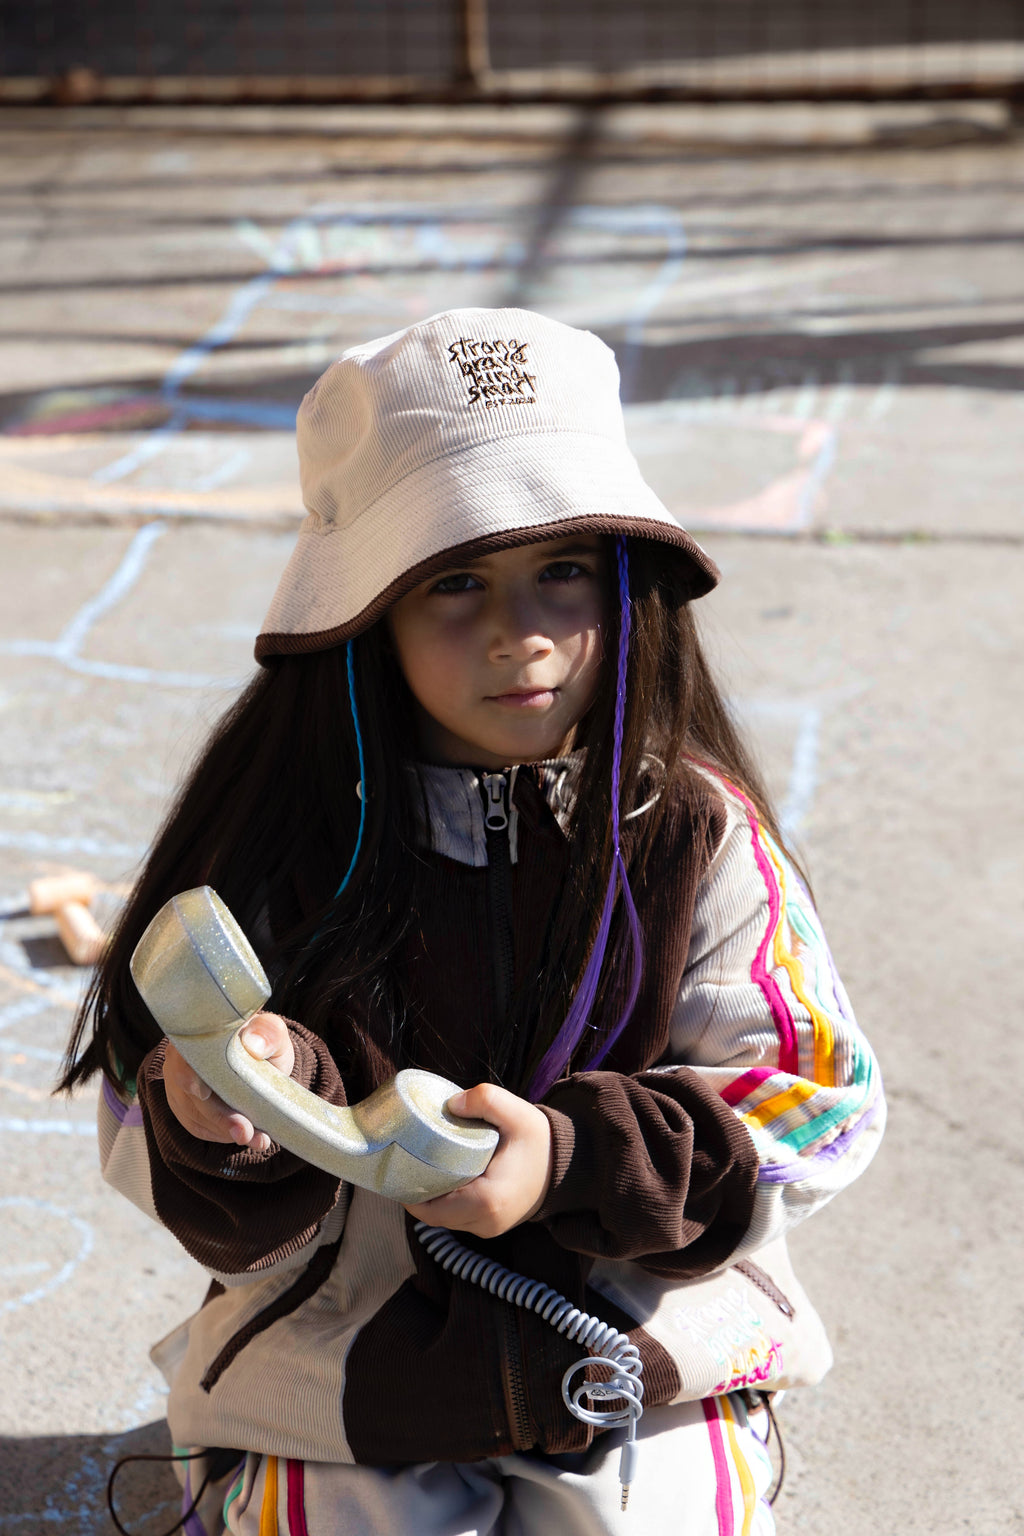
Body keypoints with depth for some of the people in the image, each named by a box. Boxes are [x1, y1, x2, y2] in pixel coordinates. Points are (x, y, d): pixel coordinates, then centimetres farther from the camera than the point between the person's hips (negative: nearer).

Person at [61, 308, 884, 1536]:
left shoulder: (692, 832, -8)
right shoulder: (284, 840, -9)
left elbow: (817, 1106, -7)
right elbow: (151, 1146, -3)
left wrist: (574, 1157, -22)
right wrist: (241, 1110, -28)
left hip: (643, 1357, 1)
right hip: (339, 1373, 0)